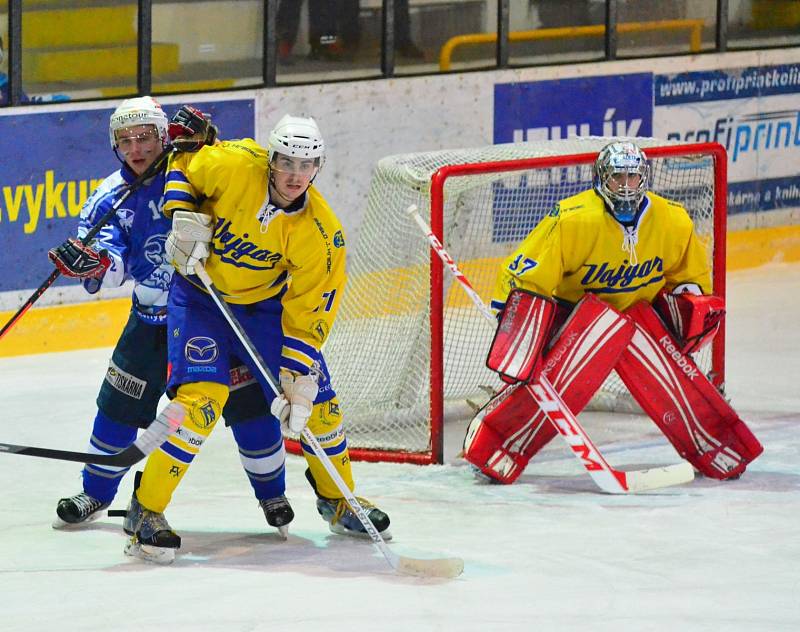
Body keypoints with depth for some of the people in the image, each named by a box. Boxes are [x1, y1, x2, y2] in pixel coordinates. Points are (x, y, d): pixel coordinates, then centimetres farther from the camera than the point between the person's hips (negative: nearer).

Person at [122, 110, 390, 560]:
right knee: (202, 396, -21)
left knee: (316, 397, 2)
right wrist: (183, 217, -21)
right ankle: (147, 508, -11)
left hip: (265, 302, 3)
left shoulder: (321, 233, -20)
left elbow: (307, 314, -16)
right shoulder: (233, 165, -26)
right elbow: (181, 167, -6)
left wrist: (298, 379, -23)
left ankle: (338, 501, 27)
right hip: (200, 294, -3)